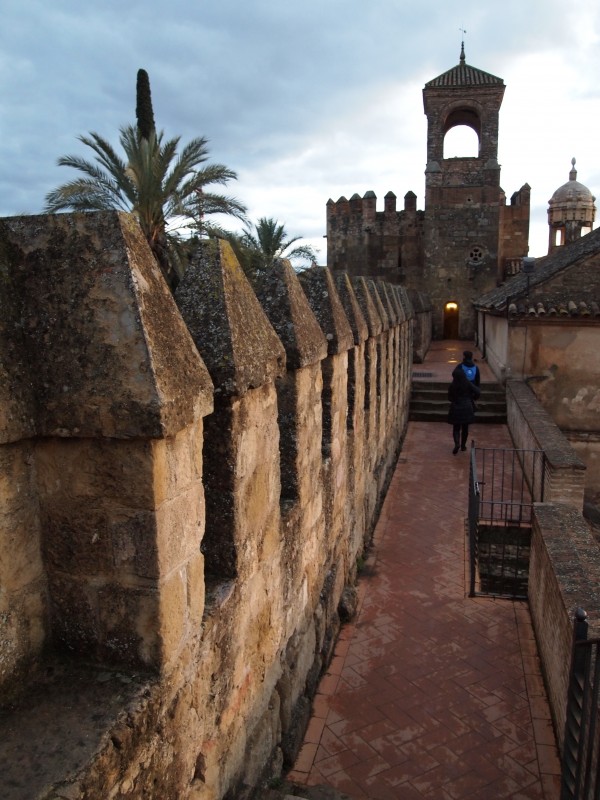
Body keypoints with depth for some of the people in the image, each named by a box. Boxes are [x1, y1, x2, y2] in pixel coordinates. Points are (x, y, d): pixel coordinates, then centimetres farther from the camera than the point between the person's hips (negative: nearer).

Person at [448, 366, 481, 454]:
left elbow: (450, 398, 1)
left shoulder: (452, 386, -9)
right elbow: (478, 392, -13)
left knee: (456, 428, 8)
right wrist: (472, 398, 6)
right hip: (467, 408, 1)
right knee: (465, 428, 16)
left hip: (455, 409, -1)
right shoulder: (468, 384, -8)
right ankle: (463, 445, 24)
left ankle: (457, 443, -15)